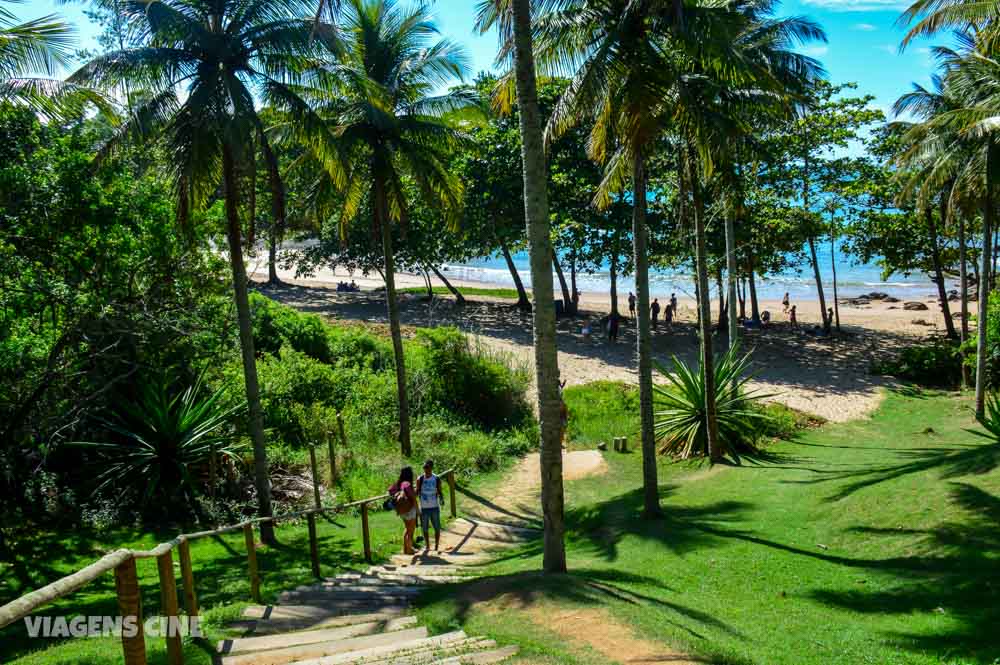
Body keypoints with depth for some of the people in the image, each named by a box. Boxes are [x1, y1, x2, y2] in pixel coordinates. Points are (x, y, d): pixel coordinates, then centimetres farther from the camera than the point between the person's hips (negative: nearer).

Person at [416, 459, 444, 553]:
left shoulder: (437, 479, -4)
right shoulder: (420, 479, -3)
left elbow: (439, 492, 1)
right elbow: (417, 492, 4)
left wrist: (441, 499, -18)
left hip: (435, 507, -1)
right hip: (424, 508, 1)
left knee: (437, 528, 2)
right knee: (424, 528, 9)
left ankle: (437, 547, 15)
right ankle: (427, 546, 24)